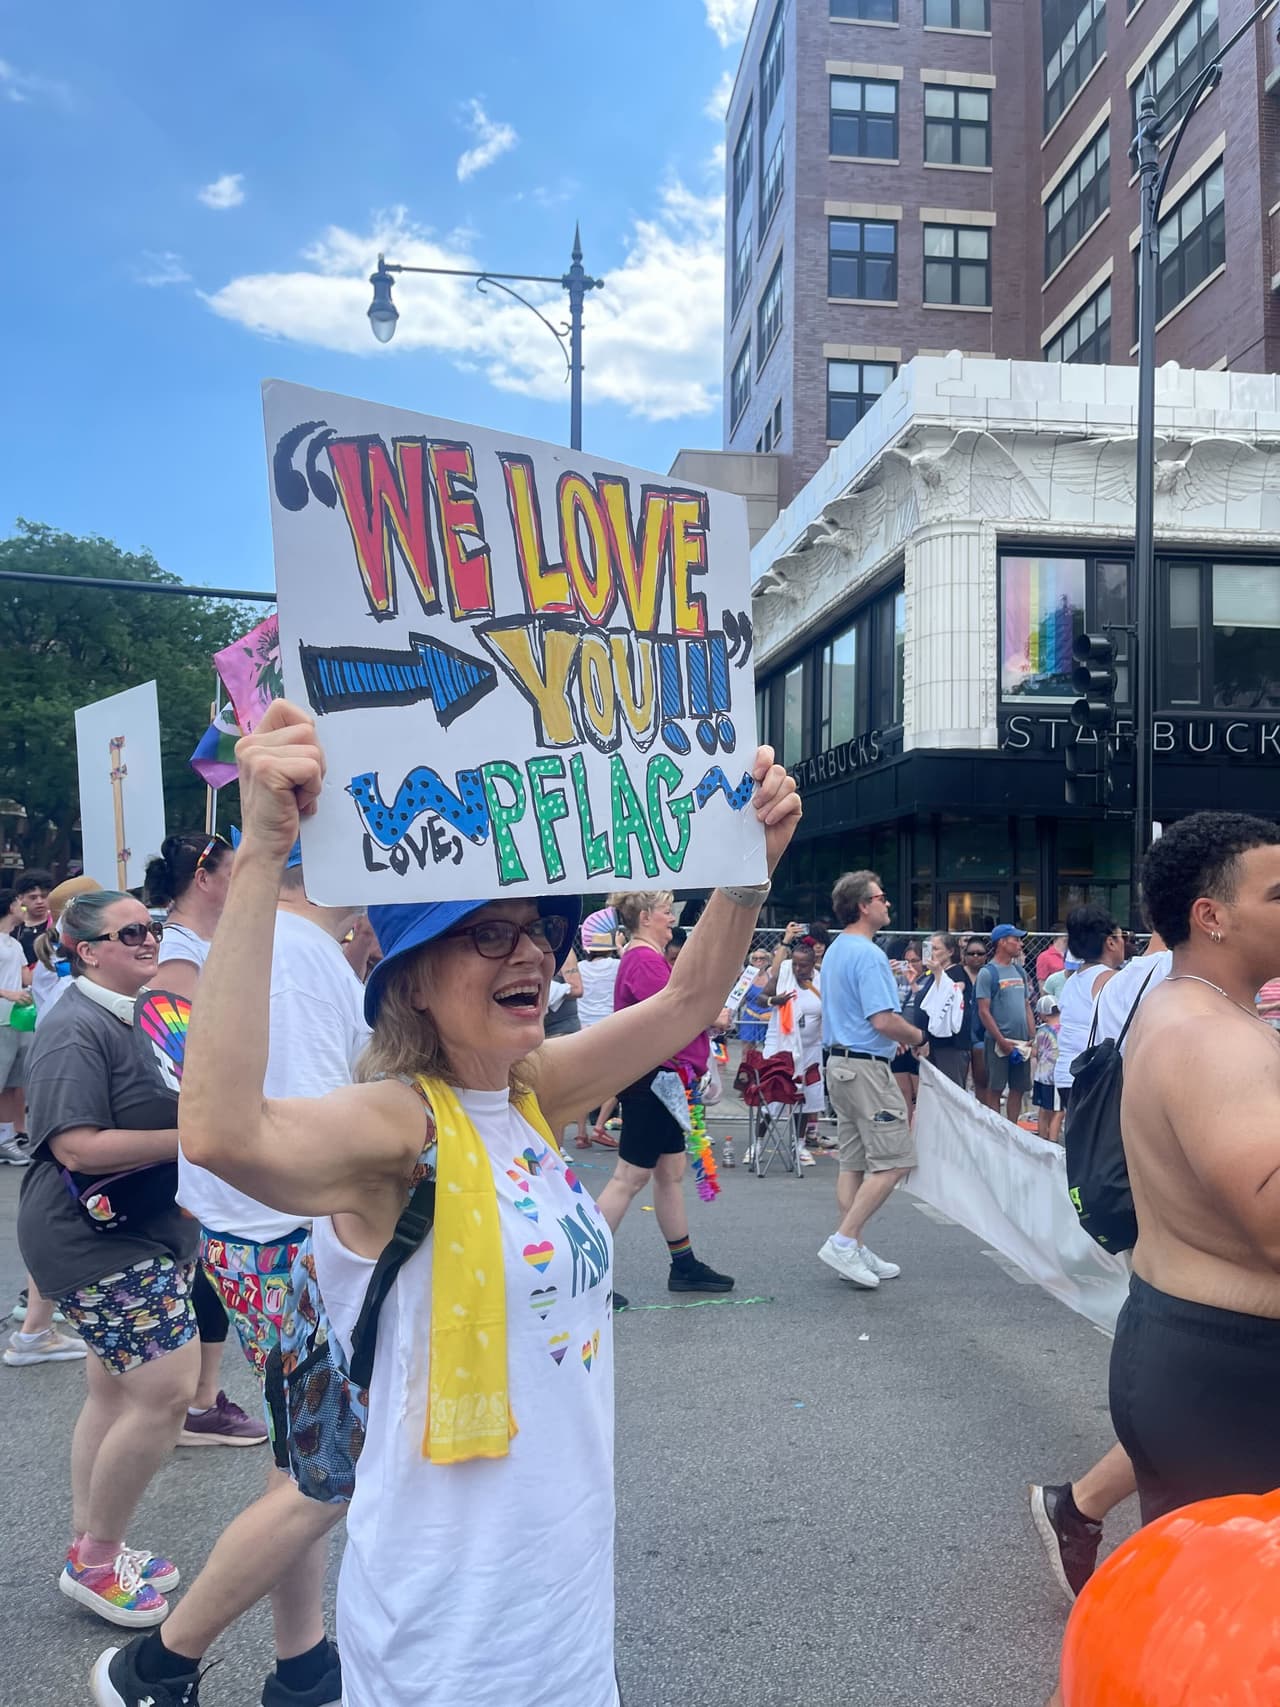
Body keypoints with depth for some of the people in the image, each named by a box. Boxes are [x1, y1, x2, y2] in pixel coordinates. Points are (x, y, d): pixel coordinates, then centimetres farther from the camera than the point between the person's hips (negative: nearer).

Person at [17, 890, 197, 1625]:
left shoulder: (145, 1014, 11)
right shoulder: (77, 1029, -19)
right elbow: (79, 1146, -27)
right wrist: (187, 1138, -24)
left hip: (150, 1229, 10)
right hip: (98, 1241, -10)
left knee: (116, 1389, 18)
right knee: (167, 1391, -10)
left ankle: (91, 1547, 33)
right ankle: (95, 1563, 8)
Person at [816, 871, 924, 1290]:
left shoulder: (835, 951, 14)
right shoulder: (869, 955, -17)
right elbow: (884, 1020, -23)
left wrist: (895, 1037, 20)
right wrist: (917, 1037, -5)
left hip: (839, 1061, 10)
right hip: (867, 1067, -10)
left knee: (853, 1162, 12)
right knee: (894, 1160, -5)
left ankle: (853, 1251, 16)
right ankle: (844, 1241, -6)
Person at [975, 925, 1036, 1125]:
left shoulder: (1019, 971, 13)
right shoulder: (988, 972, -8)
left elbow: (1027, 1007, 17)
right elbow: (984, 1011, -12)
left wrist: (1033, 1037, 6)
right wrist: (1002, 1041, -15)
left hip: (1022, 1043, 7)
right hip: (999, 1042, -6)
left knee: (1018, 1089, 10)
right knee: (994, 1090, -1)